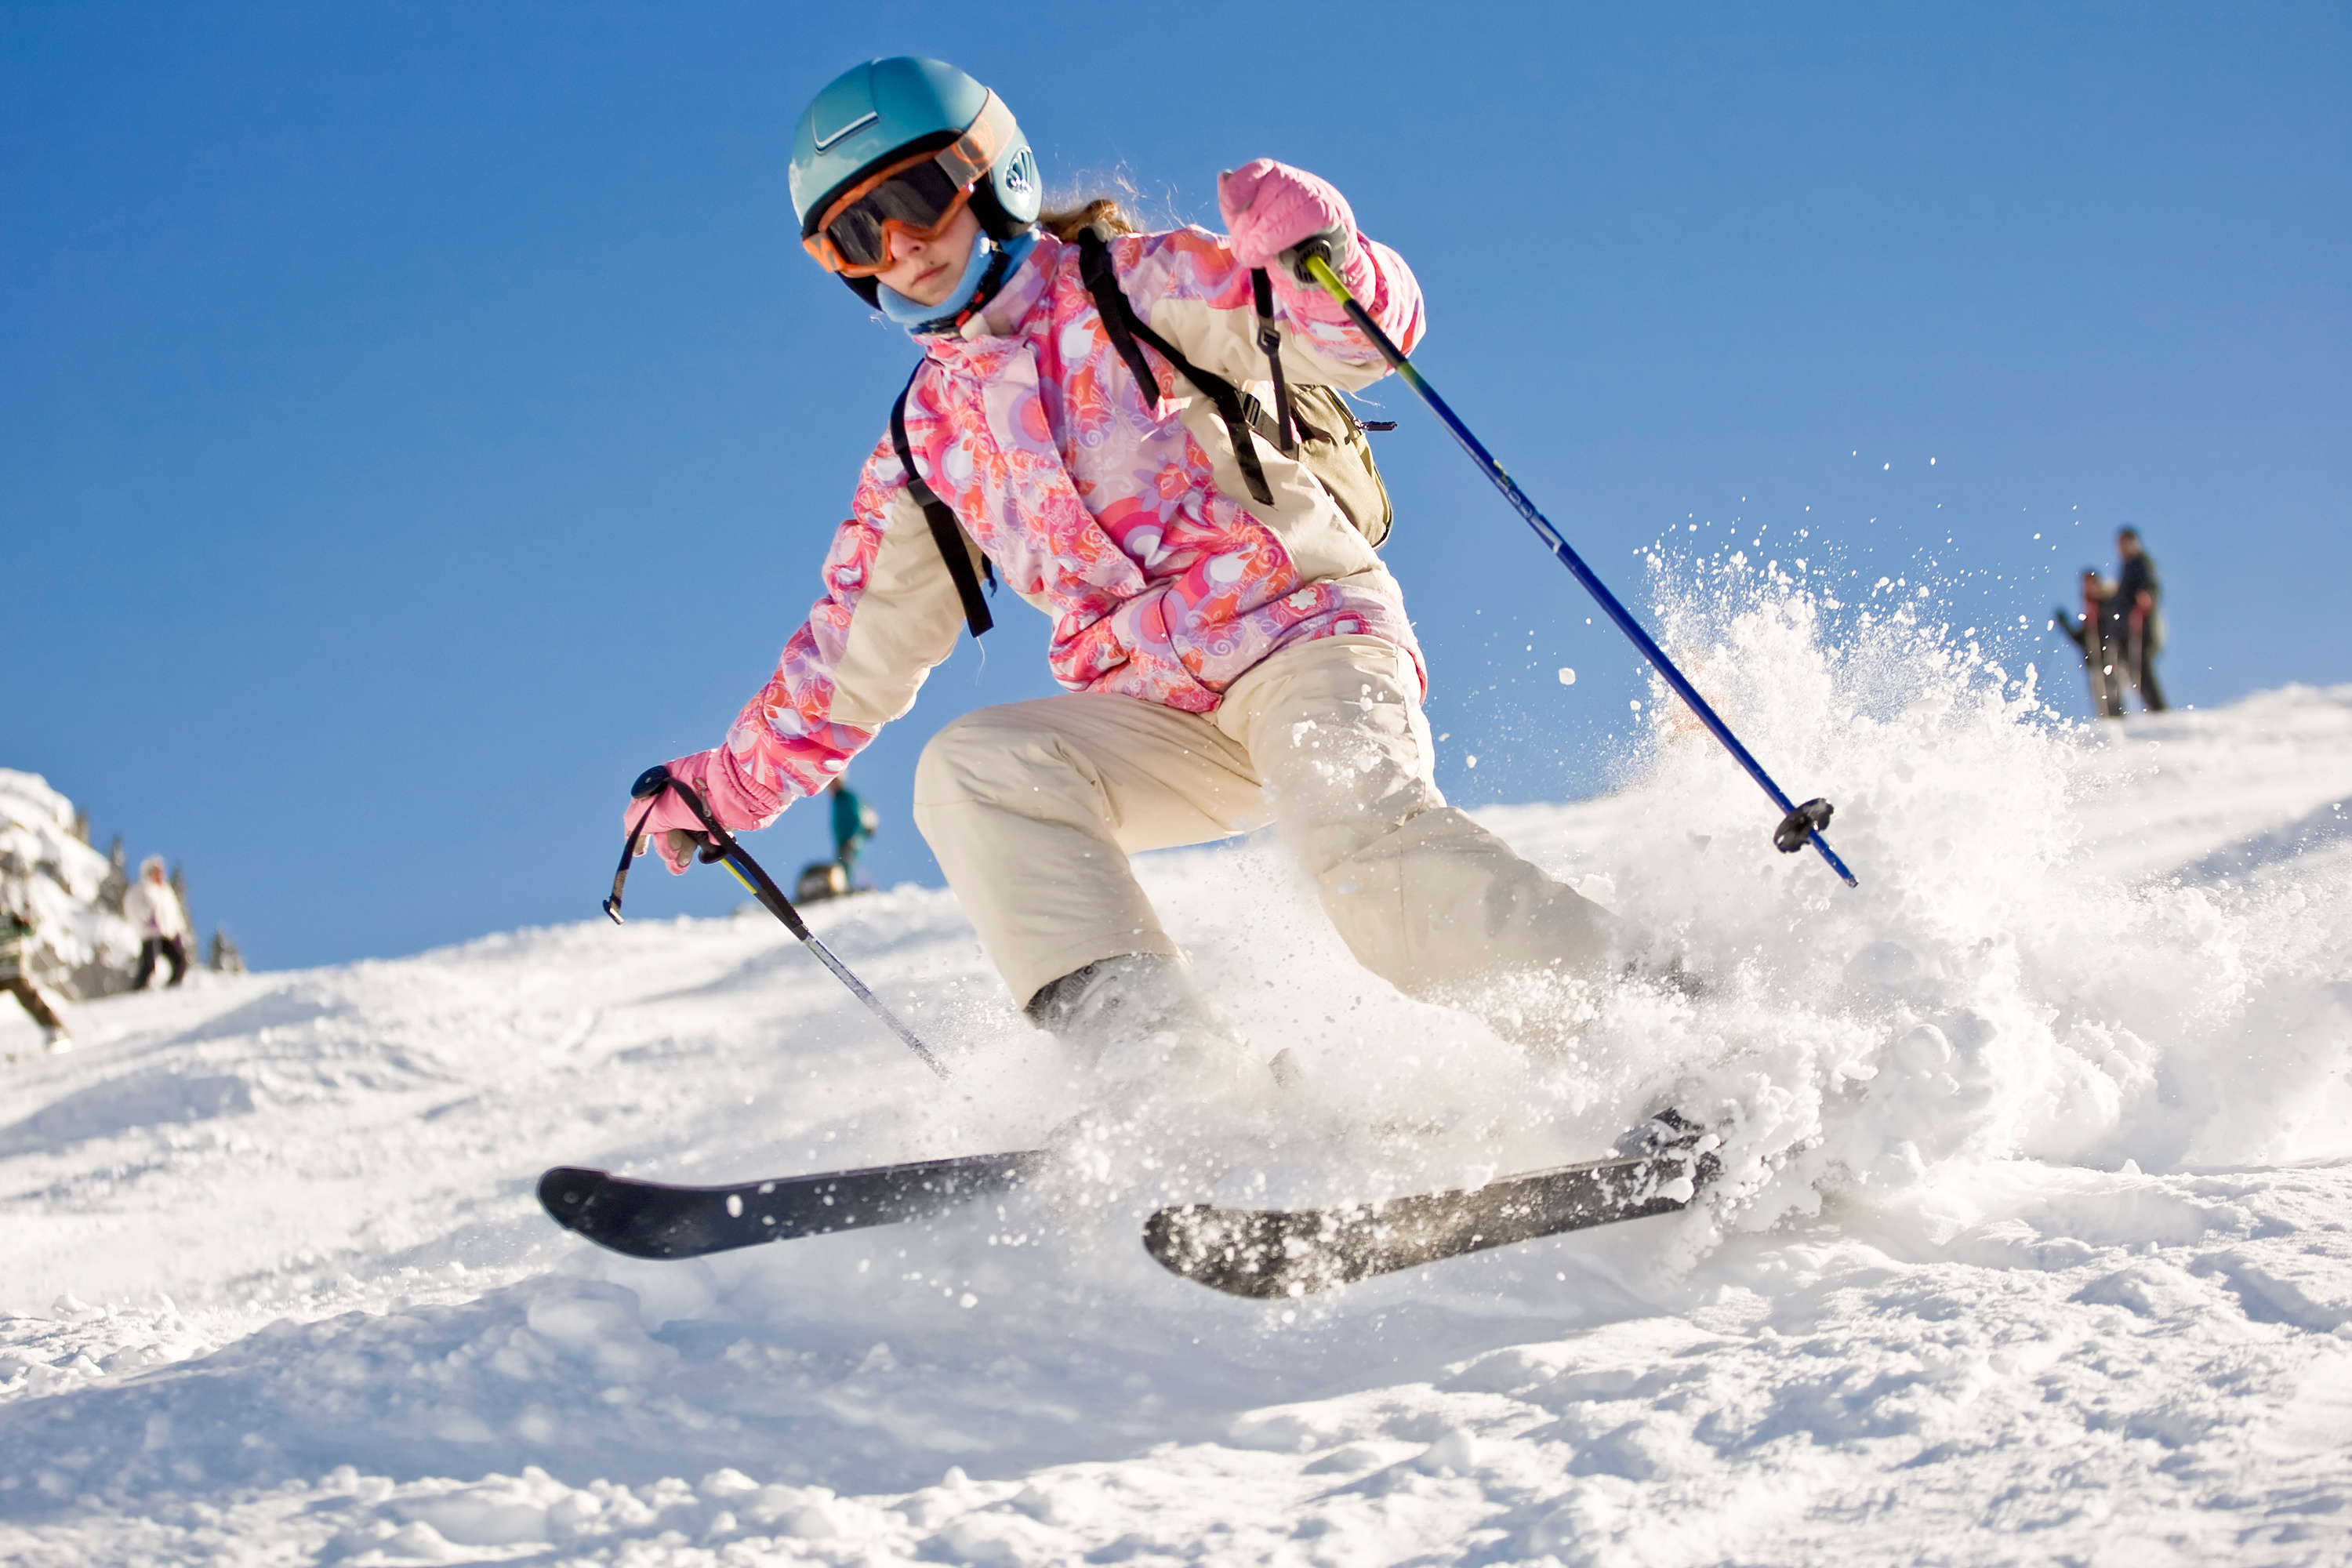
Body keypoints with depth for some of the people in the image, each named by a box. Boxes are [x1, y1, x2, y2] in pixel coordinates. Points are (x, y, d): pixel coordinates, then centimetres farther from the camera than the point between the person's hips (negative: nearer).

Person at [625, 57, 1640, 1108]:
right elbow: (859, 649, 26)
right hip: (1152, 717, 5)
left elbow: (1360, 339, -8)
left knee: (1358, 829, -34)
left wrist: (1315, 262, -31)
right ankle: (1156, 1052, -36)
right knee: (972, 770, -23)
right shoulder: (925, 445, 18)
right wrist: (731, 783, 22)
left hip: (1305, 635, -5)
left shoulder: (1138, 290, 3)